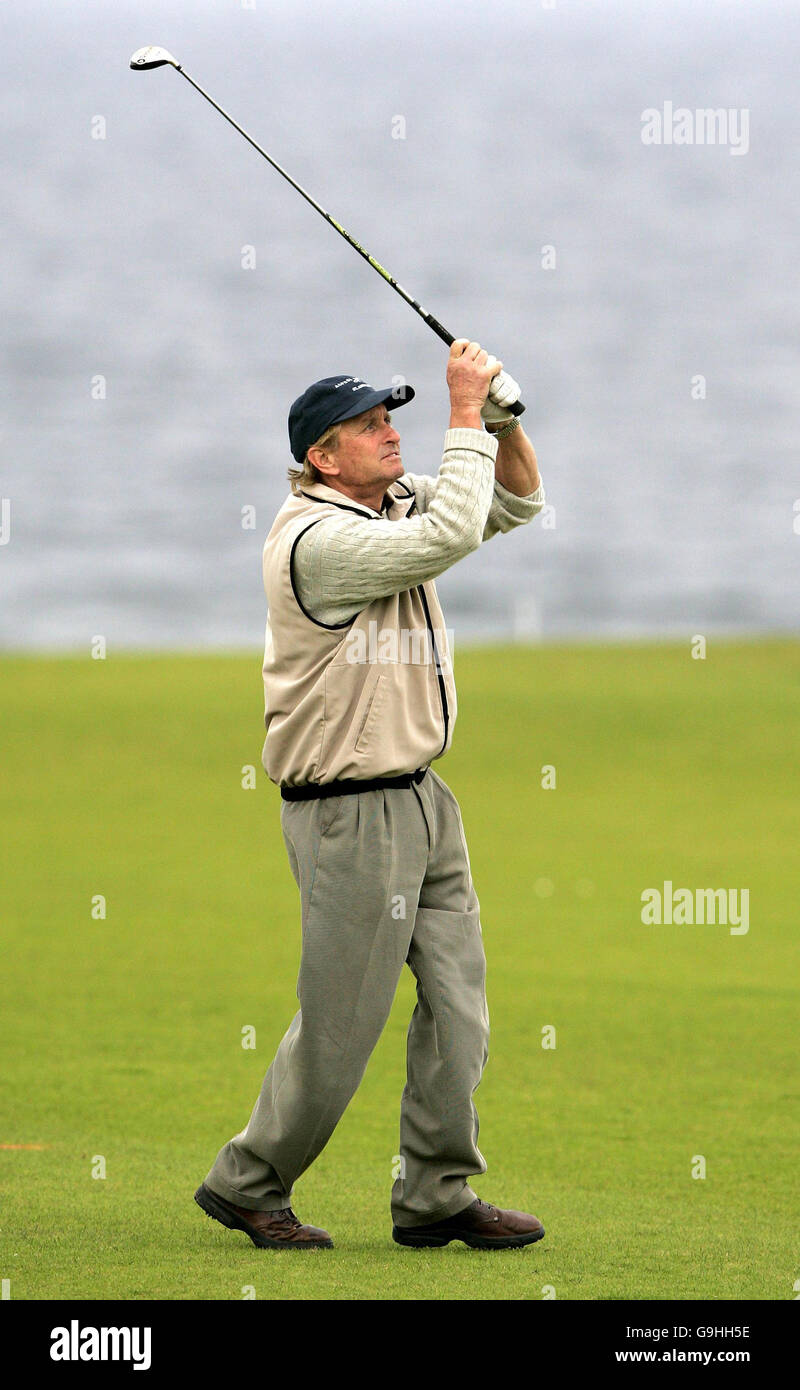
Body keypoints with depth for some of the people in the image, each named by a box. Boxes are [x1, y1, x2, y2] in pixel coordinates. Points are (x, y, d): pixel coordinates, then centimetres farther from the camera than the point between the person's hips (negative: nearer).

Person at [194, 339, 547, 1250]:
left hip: (423, 801, 9)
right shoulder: (315, 538, -19)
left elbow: (517, 502, 16)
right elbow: (452, 535, -28)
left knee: (457, 1003, 7)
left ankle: (436, 1199, 15)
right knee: (339, 1026, -3)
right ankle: (247, 1185, 13)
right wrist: (466, 415, -22)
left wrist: (503, 416, -2)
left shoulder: (398, 505, 9)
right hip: (350, 818, -9)